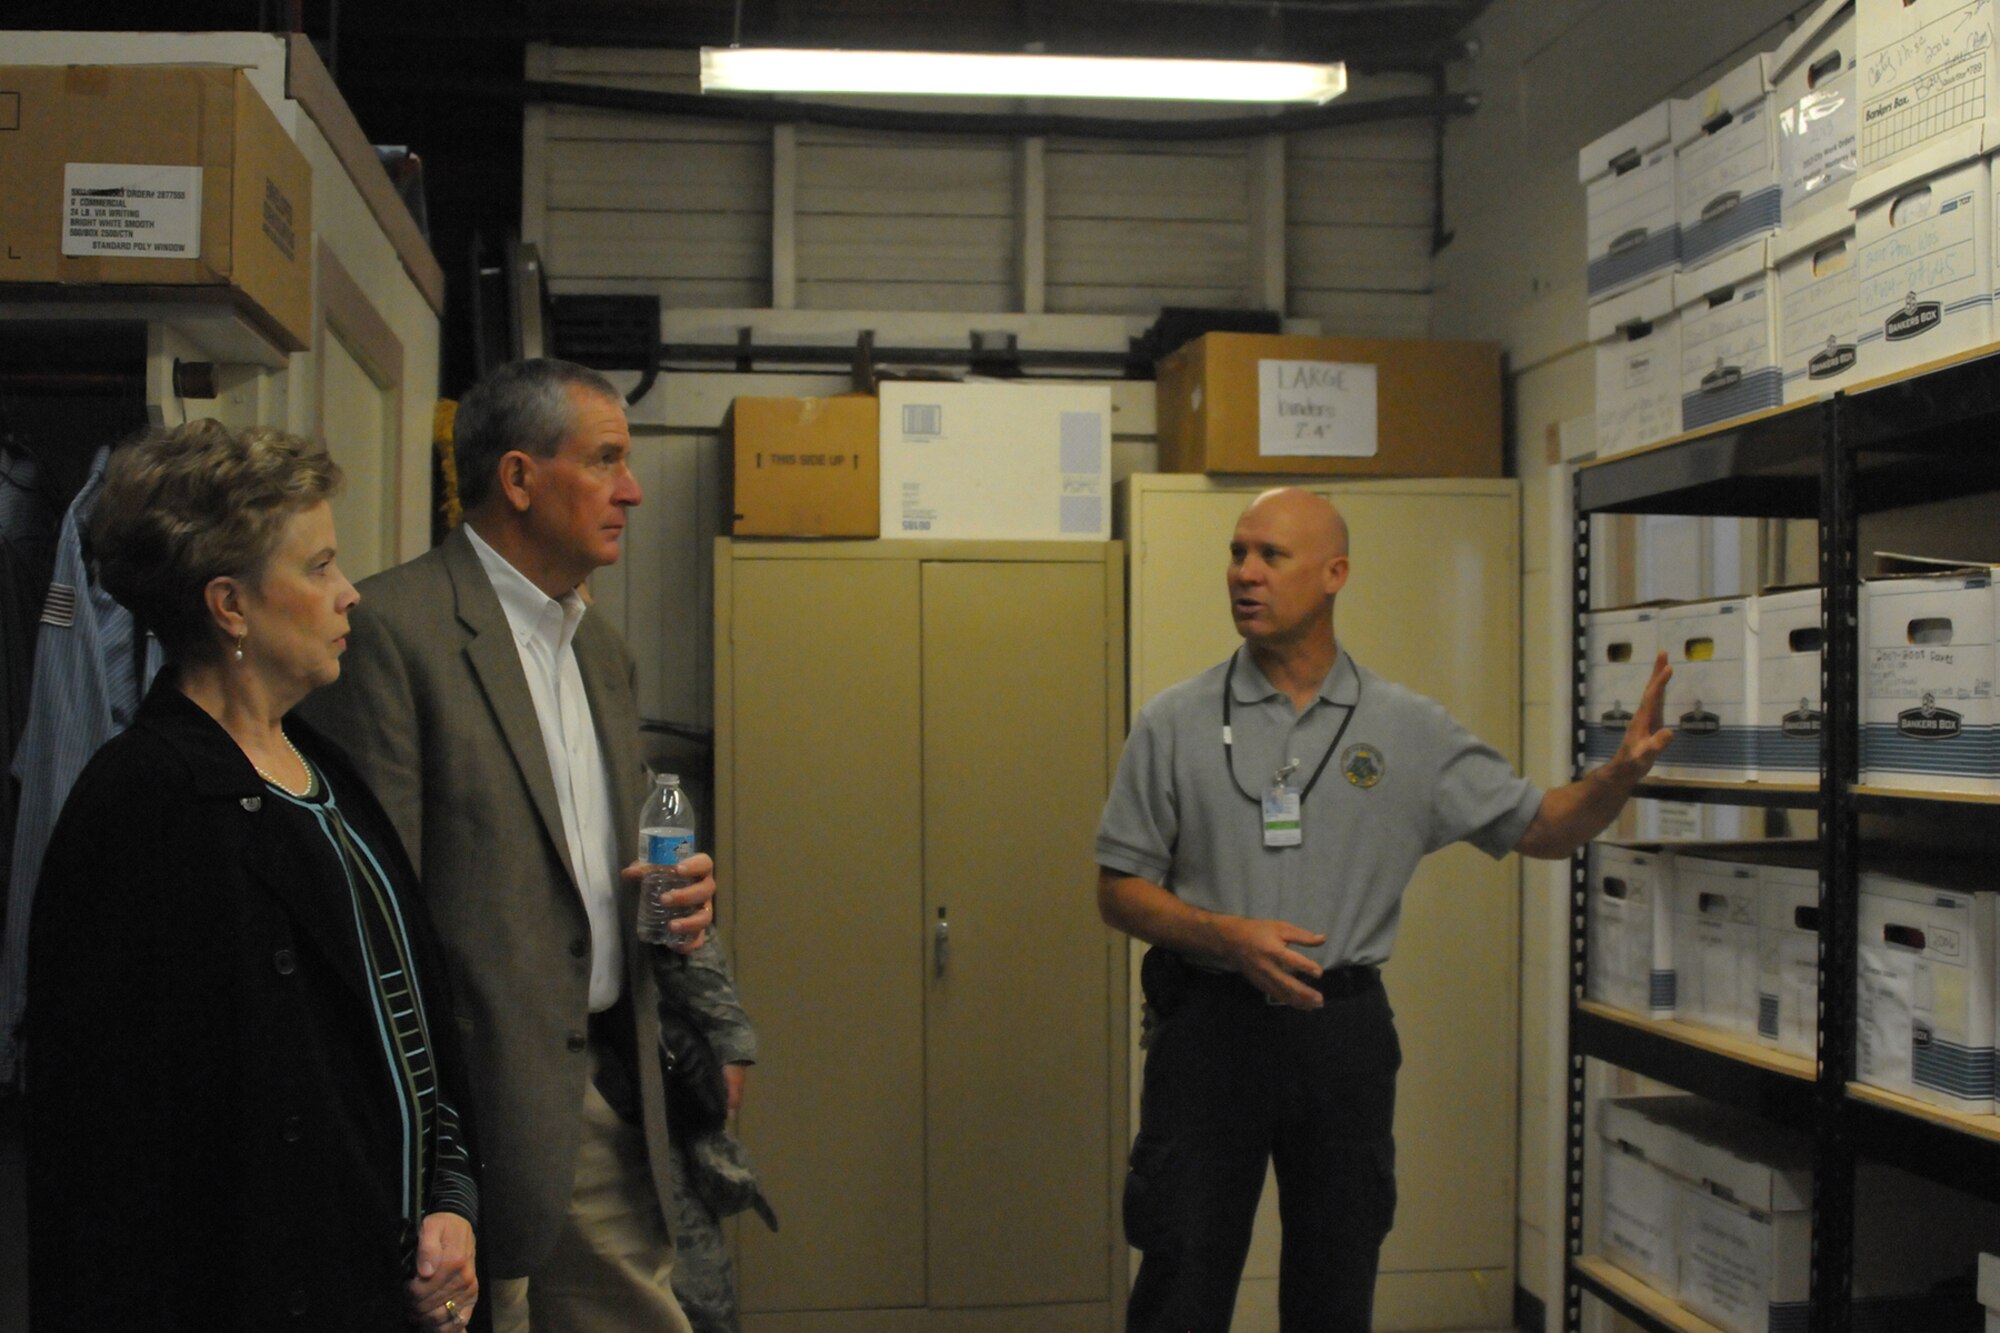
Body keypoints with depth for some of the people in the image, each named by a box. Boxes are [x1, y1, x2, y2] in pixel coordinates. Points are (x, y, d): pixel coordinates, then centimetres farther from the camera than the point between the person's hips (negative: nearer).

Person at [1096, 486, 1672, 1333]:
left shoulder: (1409, 730, 3)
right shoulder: (1174, 724, -1)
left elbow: (1541, 828, 6)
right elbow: (1119, 890, 0)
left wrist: (1622, 771, -13)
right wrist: (1230, 936, -16)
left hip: (1344, 1031, 2)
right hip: (1210, 1026, -1)